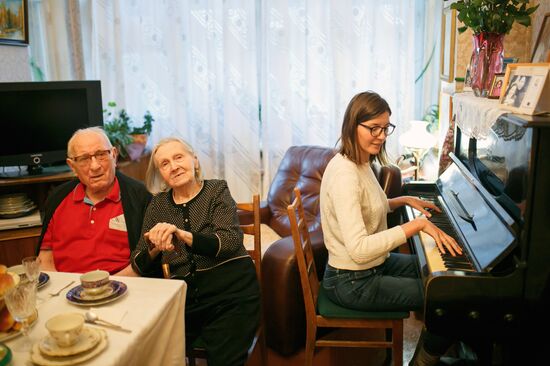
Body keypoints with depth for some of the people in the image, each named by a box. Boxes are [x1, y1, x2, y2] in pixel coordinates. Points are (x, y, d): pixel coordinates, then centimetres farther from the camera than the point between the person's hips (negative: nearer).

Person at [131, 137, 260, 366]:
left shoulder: (217, 191, 1)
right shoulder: (159, 204, 9)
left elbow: (230, 242, -16)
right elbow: (140, 266, 5)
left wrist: (182, 235, -29)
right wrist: (155, 249, -18)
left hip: (230, 292, -2)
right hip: (183, 296, 3)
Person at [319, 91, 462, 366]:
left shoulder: (361, 163, 3)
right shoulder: (344, 174, -28)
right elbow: (359, 249, -35)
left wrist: (404, 200, 10)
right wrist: (418, 224, -33)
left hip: (374, 263, 10)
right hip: (353, 282, -10)